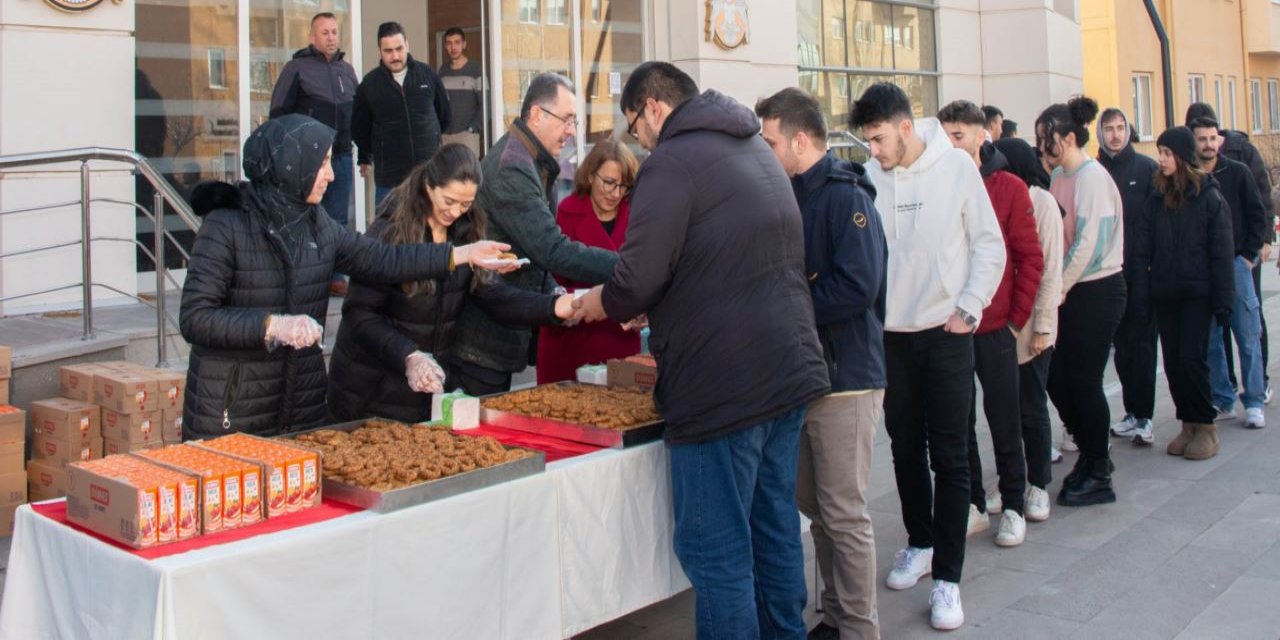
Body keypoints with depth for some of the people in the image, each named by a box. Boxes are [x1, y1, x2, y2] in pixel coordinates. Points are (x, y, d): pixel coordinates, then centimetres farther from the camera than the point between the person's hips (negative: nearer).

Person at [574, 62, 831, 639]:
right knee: (775, 529, 19)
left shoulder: (672, 161, -11)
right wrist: (641, 302, 25)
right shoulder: (757, 149, 17)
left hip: (722, 385, -9)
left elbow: (639, 277, -18)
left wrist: (603, 303, 4)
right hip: (791, 372, 9)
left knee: (716, 551, 0)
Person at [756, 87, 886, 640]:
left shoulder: (844, 196, -14)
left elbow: (858, 286, -25)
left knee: (844, 514, 0)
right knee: (814, 505, 16)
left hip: (845, 377, -9)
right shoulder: (795, 195, 13)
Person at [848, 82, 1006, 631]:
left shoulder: (956, 166, -6)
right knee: (905, 446, 14)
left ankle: (947, 576, 8)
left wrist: (969, 308, -7)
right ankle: (920, 543, 34)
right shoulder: (869, 177, -2)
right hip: (891, 335, 3)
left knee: (949, 456, 0)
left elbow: (989, 244, -1)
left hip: (947, 334, -3)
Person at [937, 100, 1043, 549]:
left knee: (1004, 421, 8)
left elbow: (1030, 258, -1)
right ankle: (974, 505, 24)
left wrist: (1016, 318, -5)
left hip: (995, 328, -2)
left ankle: (1012, 506, 22)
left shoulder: (1008, 188, -2)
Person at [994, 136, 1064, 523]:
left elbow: (1051, 269, -8)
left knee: (1031, 406, 4)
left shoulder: (1041, 202, -5)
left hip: (1030, 323, -4)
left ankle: (1039, 485, 18)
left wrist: (1043, 326, -11)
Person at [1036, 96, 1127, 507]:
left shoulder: (1092, 177, -14)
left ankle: (1098, 477, 13)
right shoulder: (1058, 176, 10)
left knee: (1084, 381, -2)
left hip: (1096, 291, -8)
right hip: (1067, 291, 8)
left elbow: (1090, 242, -18)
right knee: (1056, 377, 9)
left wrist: (1060, 286, -12)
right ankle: (1092, 454, 29)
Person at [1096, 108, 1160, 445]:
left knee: (1141, 344, -1)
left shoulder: (1146, 168, -2)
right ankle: (1133, 412, 21)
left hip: (1141, 273, -3)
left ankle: (1142, 416, 4)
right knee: (1122, 344, 11)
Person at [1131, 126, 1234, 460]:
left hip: (1197, 294, -4)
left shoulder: (1209, 197, -4)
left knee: (1191, 358, -8)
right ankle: (1188, 424, 18)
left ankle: (1205, 427, 7)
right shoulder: (1156, 199, 6)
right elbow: (1142, 251, 5)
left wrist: (1223, 299, -9)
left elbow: (1222, 253, -5)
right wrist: (1142, 295, -2)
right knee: (1173, 362, 6)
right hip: (1165, 294, 4)